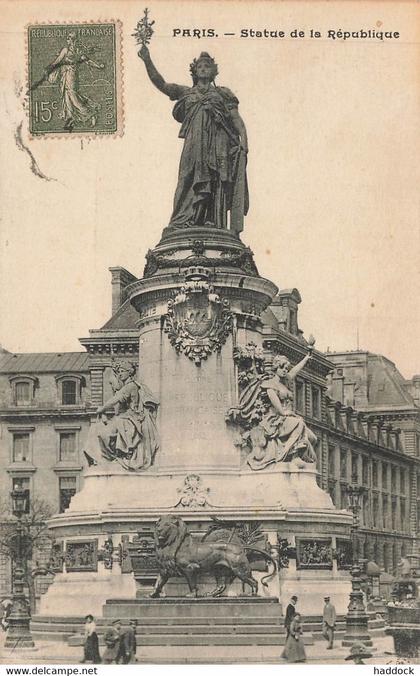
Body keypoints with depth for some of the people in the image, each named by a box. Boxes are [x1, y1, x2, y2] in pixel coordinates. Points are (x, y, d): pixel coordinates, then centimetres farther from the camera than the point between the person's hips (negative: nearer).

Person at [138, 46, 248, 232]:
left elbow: (237, 119, 12)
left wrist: (243, 140, -5)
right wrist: (147, 61, -1)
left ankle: (213, 224, -10)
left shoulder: (222, 94, 20)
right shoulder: (186, 93, 22)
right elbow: (161, 84, 11)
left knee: (216, 185, -8)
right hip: (194, 145, 0)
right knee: (191, 181, -11)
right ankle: (183, 225, -16)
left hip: (218, 144, 0)